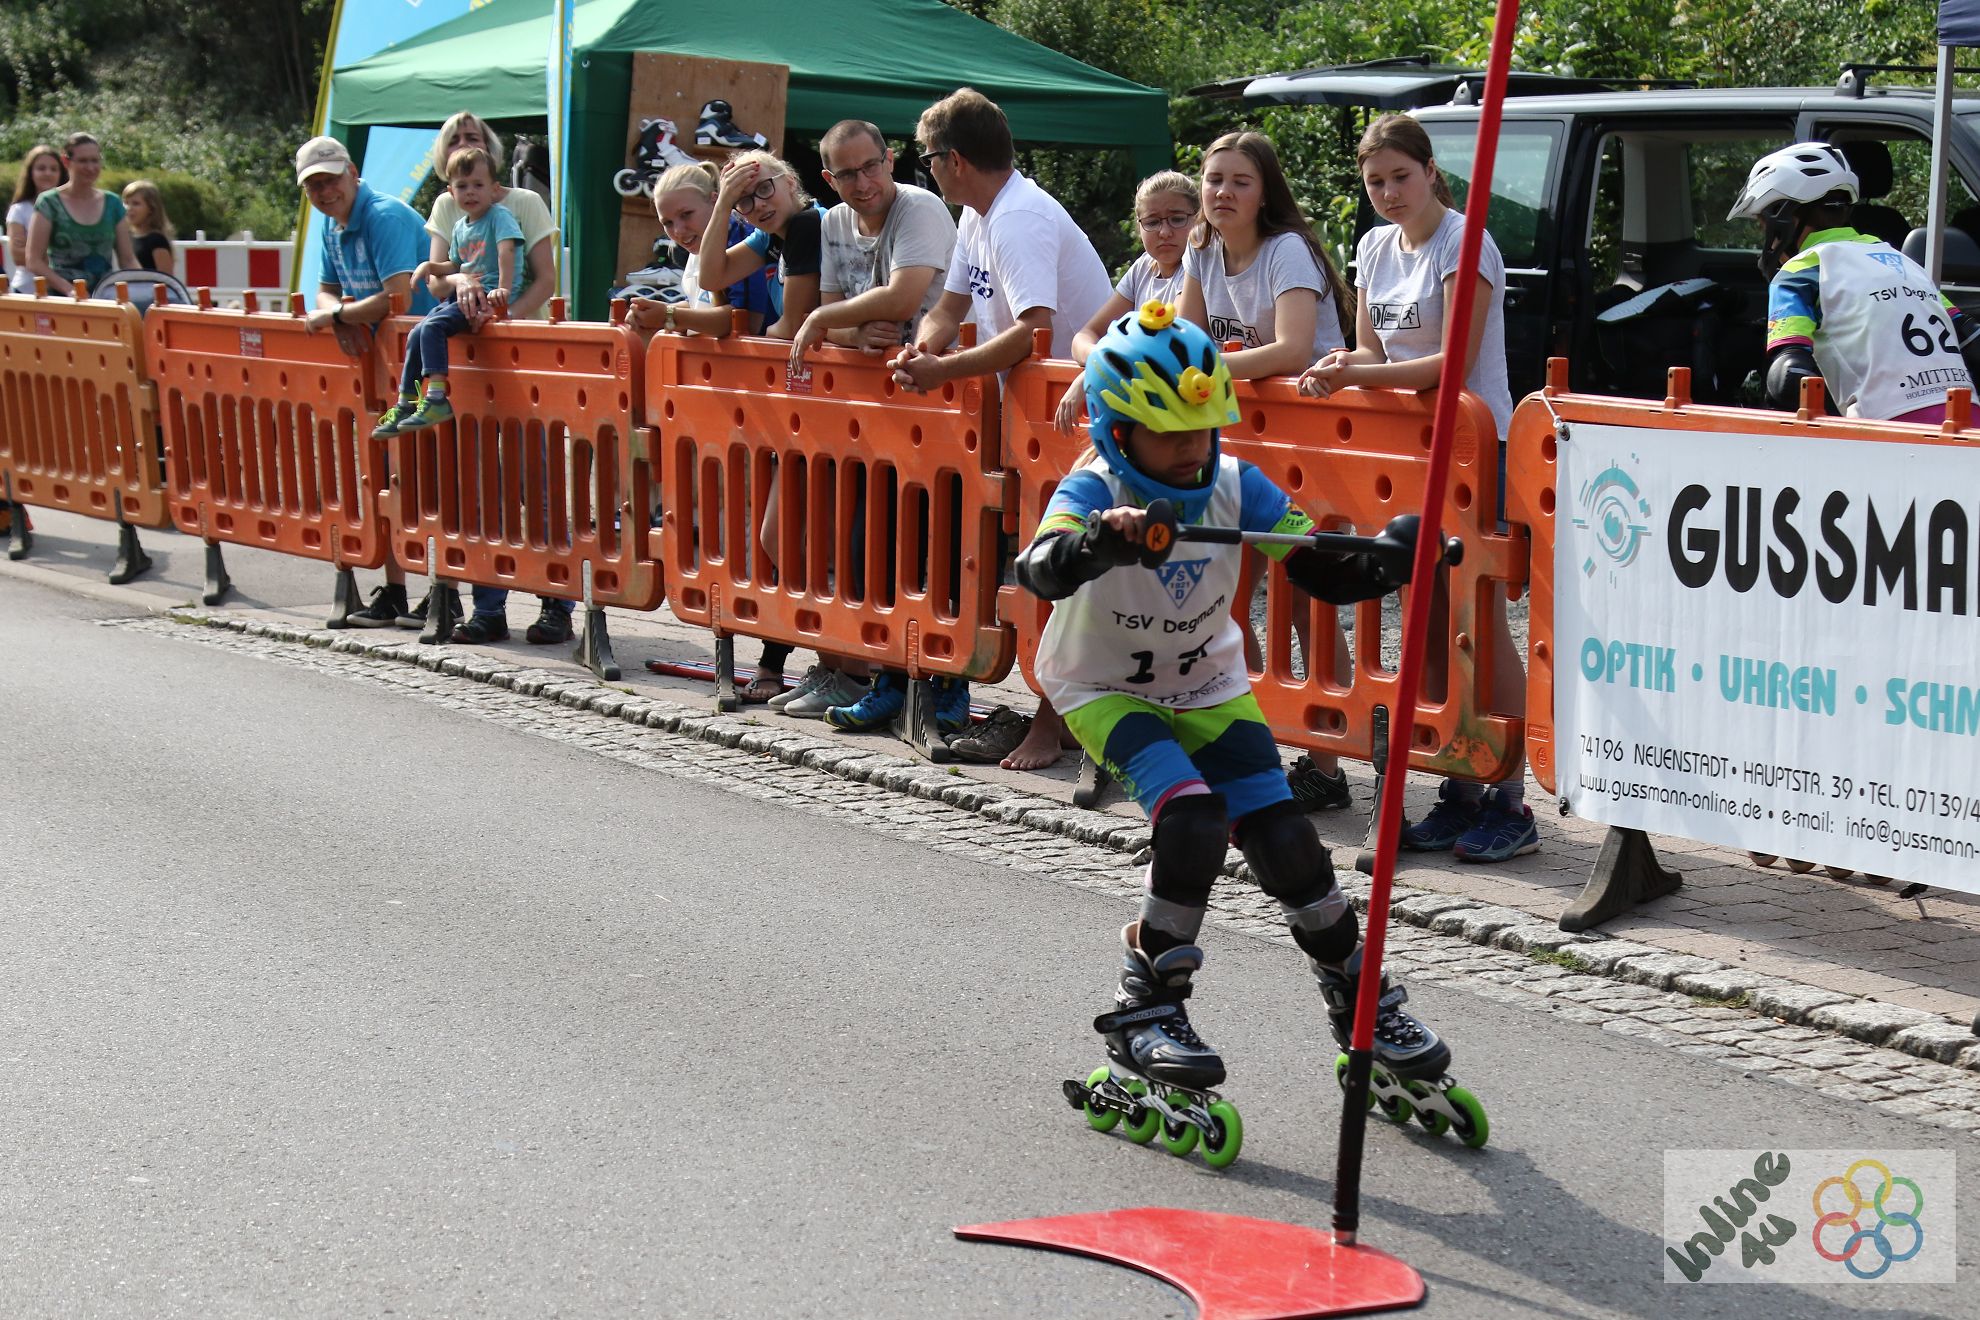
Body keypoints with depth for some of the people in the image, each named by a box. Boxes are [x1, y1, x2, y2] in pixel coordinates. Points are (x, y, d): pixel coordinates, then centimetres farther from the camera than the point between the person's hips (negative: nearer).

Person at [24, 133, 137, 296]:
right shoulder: (49, 203, 2)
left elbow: (128, 259, 13)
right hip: (62, 300, -3)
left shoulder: (113, 204, 12)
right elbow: (34, 261, -2)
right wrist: (69, 289, -16)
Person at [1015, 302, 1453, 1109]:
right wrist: (1101, 541, -68)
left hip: (1208, 689, 4)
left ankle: (1362, 1007, 16)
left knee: (1284, 840, -7)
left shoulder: (1236, 487, -15)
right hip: (1106, 693, -4)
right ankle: (1146, 1012, -9)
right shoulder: (1093, 493, -25)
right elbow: (1041, 570, -46)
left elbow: (1327, 573, -16)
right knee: (1194, 820, -27)